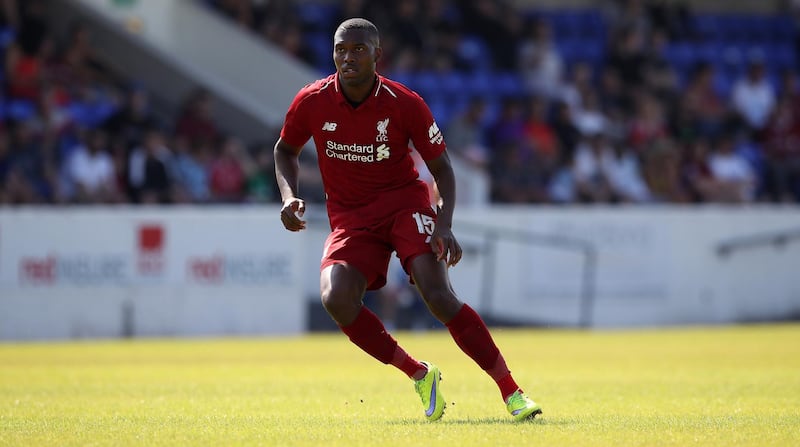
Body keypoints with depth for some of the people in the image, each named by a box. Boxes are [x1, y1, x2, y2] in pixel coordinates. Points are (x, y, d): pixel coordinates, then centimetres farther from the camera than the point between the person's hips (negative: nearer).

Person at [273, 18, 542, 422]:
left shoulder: (405, 104, -12)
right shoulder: (312, 102, -7)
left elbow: (441, 167, -2)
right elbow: (286, 150, 13)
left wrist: (444, 226, -18)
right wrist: (289, 195, -7)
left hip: (404, 202, -2)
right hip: (349, 217, 2)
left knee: (438, 295, -23)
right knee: (336, 298, -25)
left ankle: (511, 392, -14)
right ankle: (418, 374, -6)